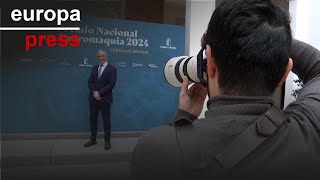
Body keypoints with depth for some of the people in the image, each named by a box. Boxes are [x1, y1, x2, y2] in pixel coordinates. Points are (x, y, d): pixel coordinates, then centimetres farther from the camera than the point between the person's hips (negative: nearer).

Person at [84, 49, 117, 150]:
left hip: (105, 99, -5)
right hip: (93, 98, 5)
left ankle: (107, 141, 15)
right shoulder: (94, 68, 13)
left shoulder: (112, 69, -4)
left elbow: (111, 84, -13)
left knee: (106, 120, 3)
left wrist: (99, 93, -16)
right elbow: (90, 82, 7)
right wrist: (94, 92, -11)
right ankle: (93, 139, 25)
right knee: (93, 119, 11)